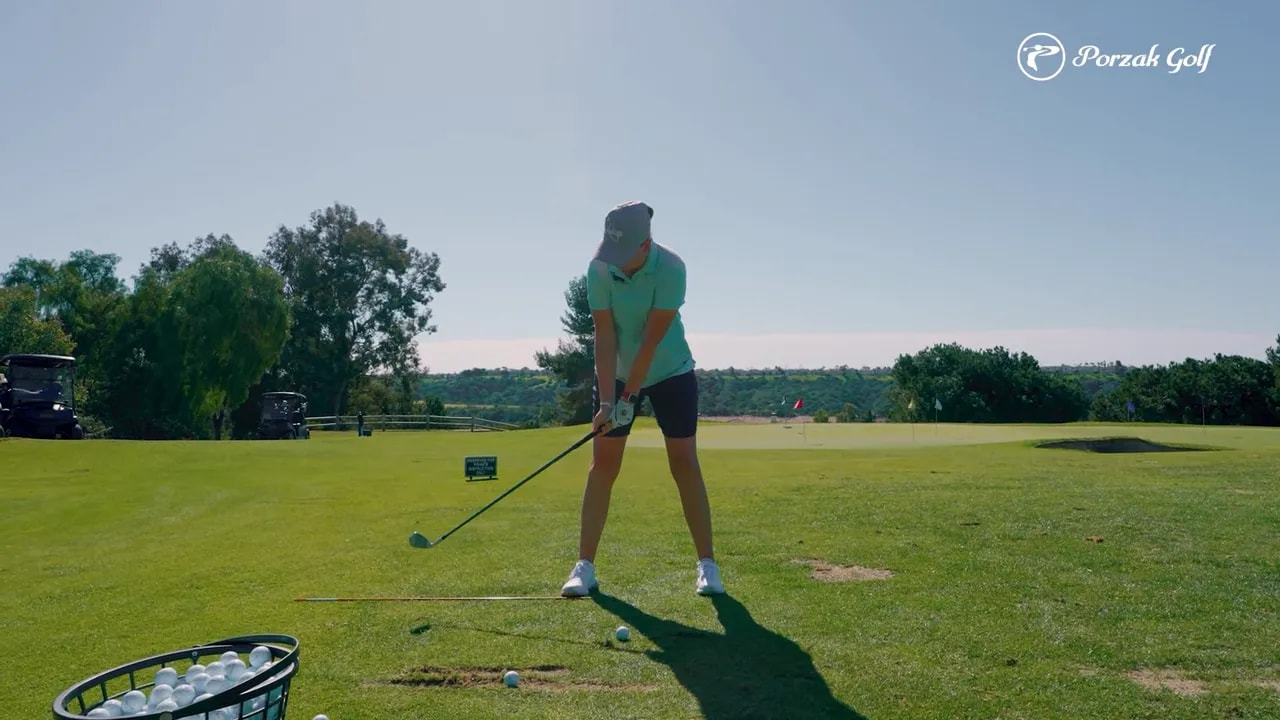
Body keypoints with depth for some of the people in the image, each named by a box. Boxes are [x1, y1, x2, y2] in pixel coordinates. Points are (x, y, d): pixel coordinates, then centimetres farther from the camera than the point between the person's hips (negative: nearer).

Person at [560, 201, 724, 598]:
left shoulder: (671, 268, -25)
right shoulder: (598, 270, -18)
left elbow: (651, 340, -25)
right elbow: (605, 338, -18)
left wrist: (629, 396, -23)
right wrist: (606, 400, -23)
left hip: (670, 372, -2)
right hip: (617, 374, 2)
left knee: (684, 462, -5)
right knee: (603, 464, -2)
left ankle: (707, 565, 4)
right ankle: (584, 566, 4)